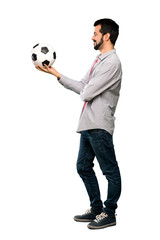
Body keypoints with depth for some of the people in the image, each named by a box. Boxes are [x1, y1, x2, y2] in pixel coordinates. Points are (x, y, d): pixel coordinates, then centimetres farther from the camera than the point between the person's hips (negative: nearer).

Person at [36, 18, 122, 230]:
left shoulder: (112, 62, -14)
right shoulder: (99, 60, 18)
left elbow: (87, 93, -18)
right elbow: (82, 86, 15)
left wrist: (84, 91, 6)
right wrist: (56, 74, 13)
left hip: (99, 127, -10)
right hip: (88, 125, 10)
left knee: (110, 171, 2)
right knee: (83, 167, 16)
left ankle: (109, 214, 12)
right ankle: (96, 210, 27)